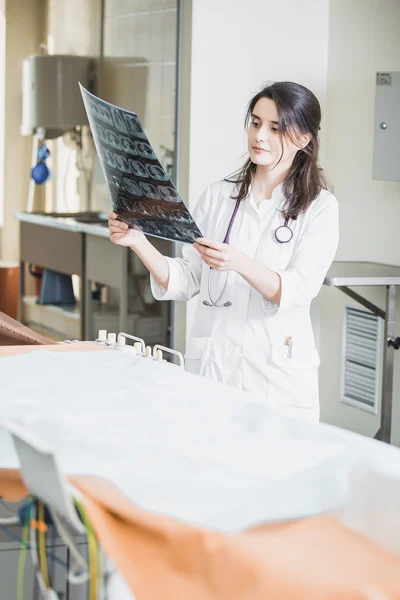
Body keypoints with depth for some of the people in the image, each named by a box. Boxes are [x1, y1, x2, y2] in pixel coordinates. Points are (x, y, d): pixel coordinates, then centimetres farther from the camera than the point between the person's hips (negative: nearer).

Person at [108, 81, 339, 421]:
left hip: (277, 370, -3)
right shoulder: (218, 196, 9)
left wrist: (240, 264, -30)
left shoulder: (319, 207, -1)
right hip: (210, 363, 3)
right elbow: (184, 283, 6)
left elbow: (296, 290, -14)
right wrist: (138, 243, -9)